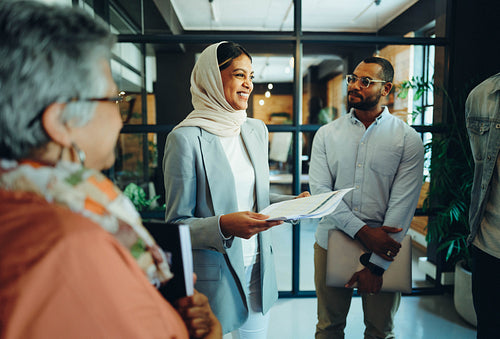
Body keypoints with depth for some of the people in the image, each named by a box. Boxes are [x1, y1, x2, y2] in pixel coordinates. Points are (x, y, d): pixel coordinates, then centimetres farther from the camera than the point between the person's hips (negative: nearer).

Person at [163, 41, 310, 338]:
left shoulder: (257, 130, 6)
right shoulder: (187, 138, -15)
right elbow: (176, 223, -12)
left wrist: (293, 202, -2)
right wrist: (222, 226, -28)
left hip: (258, 266, 6)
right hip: (213, 273, -5)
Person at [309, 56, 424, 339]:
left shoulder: (408, 139, -5)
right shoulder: (327, 134, 1)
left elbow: (403, 204, -10)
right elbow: (319, 190, -7)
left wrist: (375, 264, -14)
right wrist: (363, 231, -18)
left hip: (383, 251, -1)